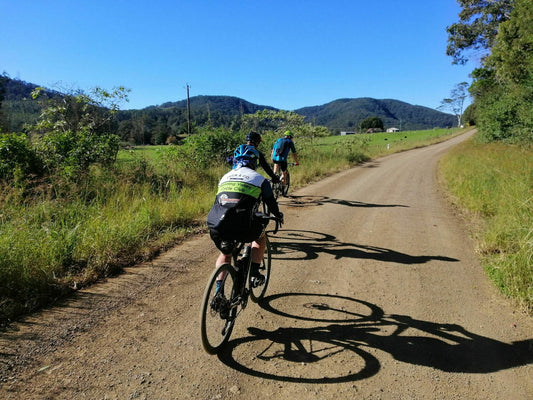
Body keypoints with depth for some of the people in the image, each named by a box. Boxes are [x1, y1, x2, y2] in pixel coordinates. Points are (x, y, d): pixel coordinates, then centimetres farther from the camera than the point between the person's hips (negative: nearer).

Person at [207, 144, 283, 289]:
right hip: (242, 227, -4)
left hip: (216, 227, 4)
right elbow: (271, 203, 23)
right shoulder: (259, 178, 13)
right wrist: (279, 215, 45)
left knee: (225, 254, 33)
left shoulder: (225, 177, 26)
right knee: (261, 236, 31)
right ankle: (254, 274, 24)